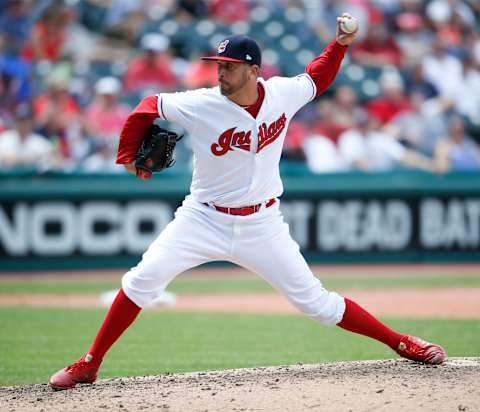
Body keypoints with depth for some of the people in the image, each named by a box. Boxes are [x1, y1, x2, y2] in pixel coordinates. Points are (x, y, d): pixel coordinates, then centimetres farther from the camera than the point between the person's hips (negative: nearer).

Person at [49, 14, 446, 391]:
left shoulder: (283, 93, -10)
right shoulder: (201, 105, -17)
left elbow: (316, 79, 13)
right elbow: (148, 107, -2)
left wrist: (340, 43, 0)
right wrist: (129, 155, -1)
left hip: (262, 225, 1)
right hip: (204, 219, -1)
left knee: (314, 301, -2)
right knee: (144, 278, -15)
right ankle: (89, 364, -5)